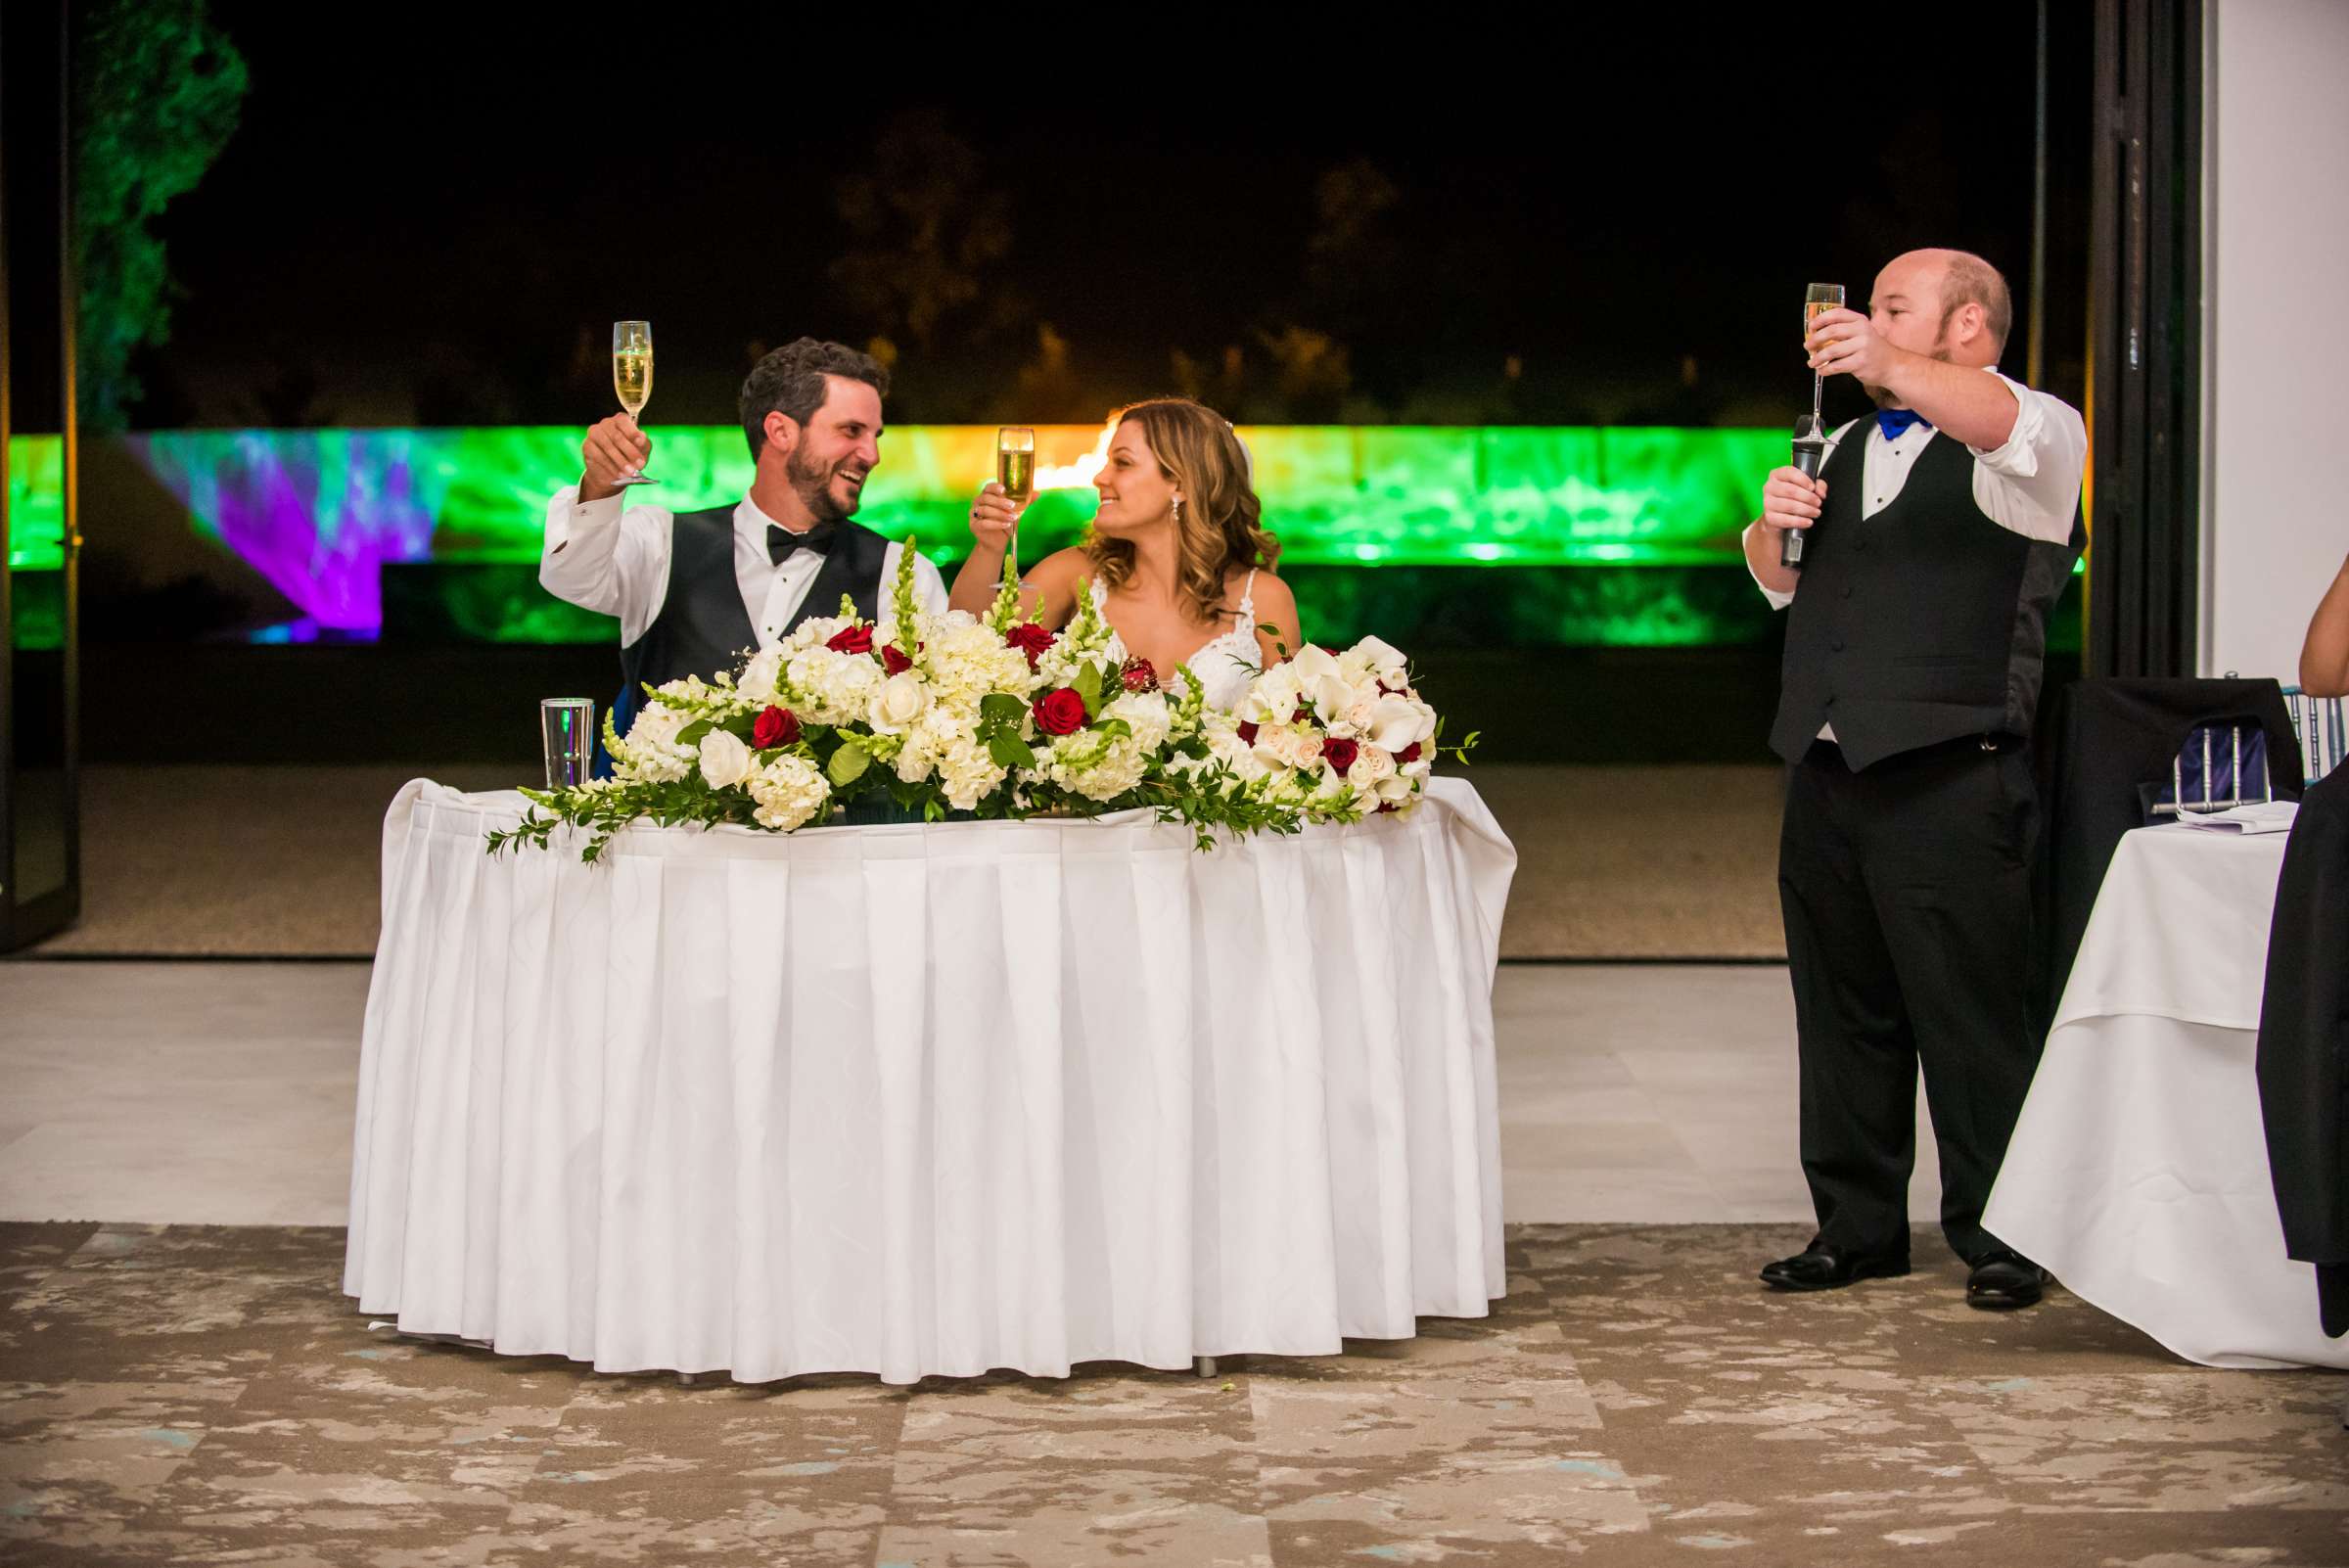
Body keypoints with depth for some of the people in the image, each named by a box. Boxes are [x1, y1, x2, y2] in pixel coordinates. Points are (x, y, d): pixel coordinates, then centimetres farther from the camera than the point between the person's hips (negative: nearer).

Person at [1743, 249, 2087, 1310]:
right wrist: (1772, 523, 6)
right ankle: (1857, 1227, 20)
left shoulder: (2036, 434, -2)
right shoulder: (1851, 447, 21)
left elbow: (2002, 427, -27)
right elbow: (1781, 584, 29)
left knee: (1972, 1014, -5)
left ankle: (1999, 1239, 4)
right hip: (1827, 772, 7)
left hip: (1950, 778, -7)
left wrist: (1891, 368, -42)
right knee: (1842, 1013, 11)